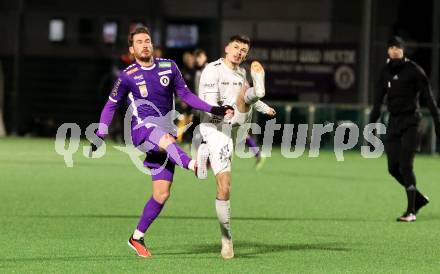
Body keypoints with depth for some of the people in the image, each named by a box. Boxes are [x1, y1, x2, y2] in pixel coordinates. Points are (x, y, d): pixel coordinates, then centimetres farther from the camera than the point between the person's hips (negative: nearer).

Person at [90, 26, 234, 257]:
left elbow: (185, 94, 15)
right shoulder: (127, 76, 1)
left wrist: (213, 110, 5)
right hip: (143, 129, -4)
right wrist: (100, 135, 3)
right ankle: (194, 165, -70)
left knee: (162, 193, -2)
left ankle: (137, 238, 12)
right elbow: (111, 105, 11)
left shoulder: (169, 67, 9)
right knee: (166, 138, -40)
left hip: (165, 132, 4)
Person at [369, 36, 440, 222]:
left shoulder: (414, 70, -6)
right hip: (394, 122, 6)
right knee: (393, 168, 4)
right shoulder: (386, 72, 9)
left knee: (405, 166, -13)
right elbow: (378, 100, 13)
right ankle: (419, 198, 24)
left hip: (411, 122, -6)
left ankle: (411, 211, -8)